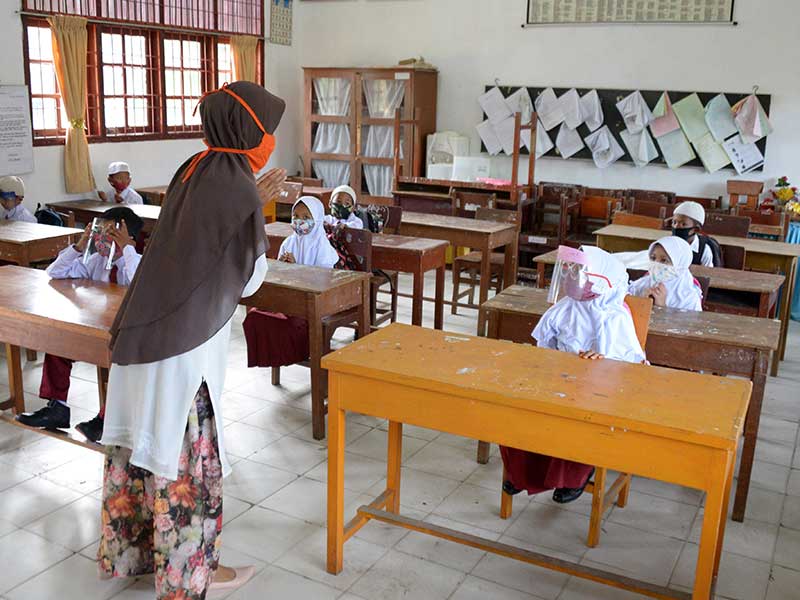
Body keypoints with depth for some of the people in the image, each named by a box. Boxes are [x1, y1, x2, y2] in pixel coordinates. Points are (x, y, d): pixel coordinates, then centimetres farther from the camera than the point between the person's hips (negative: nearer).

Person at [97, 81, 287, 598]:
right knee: (185, 458, 6)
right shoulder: (239, 191, -18)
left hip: (145, 331, 8)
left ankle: (130, 551, 36)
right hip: (185, 343, -8)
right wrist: (259, 207, 3)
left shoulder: (194, 171, 6)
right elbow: (248, 281, -9)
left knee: (141, 446, 19)